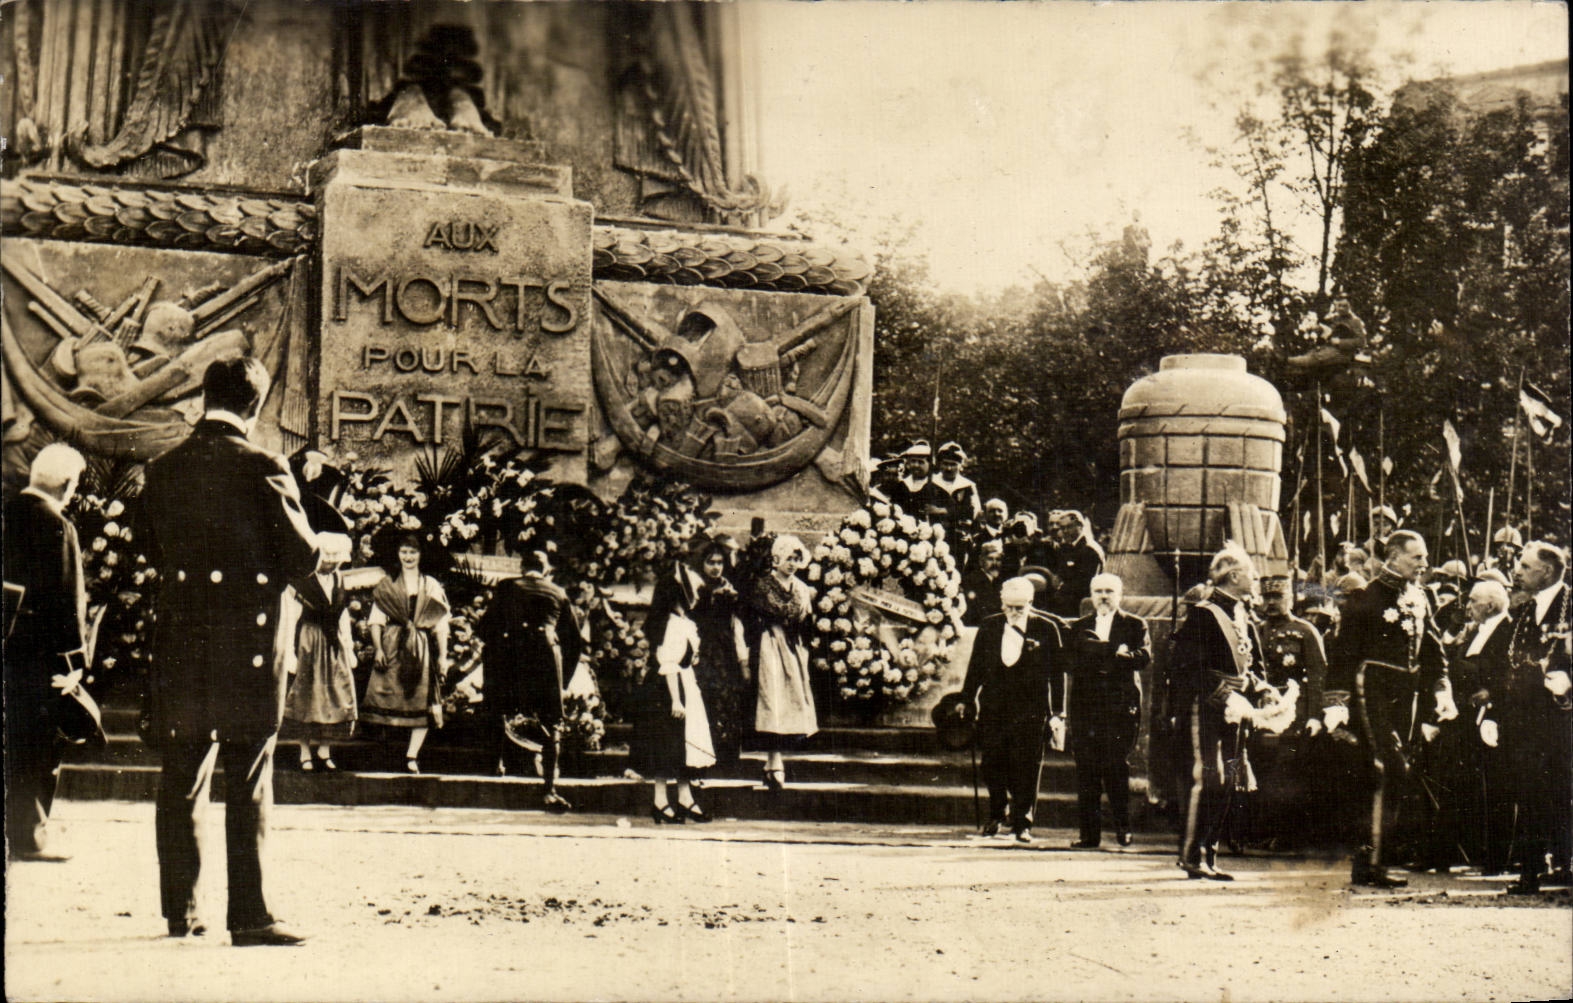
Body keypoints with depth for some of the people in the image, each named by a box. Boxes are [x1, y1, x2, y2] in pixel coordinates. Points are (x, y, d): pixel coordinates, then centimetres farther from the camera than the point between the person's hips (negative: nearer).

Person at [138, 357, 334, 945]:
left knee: (181, 780, 11)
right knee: (249, 782, -1)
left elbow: (155, 554, 14)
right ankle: (249, 915, -2)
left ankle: (180, 909, 15)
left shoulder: (162, 472, 6)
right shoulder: (262, 468, -10)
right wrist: (332, 544, 12)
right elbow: (301, 555, -9)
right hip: (246, 646, -5)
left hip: (179, 646, 5)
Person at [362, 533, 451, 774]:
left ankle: (412, 756, -7)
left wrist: (443, 656, -1)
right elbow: (376, 619, 6)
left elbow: (441, 624, 7)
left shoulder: (431, 586, 11)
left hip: (423, 650, 1)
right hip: (393, 649, -1)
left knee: (424, 704, -8)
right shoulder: (387, 584, 10)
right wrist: (378, 648, -7)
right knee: (390, 701, -8)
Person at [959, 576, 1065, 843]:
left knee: (1026, 766, -2)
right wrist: (967, 700, 9)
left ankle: (1022, 823, 7)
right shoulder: (989, 627, 8)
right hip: (993, 708, 3)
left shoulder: (1047, 629, 1)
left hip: (1030, 710, -2)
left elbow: (1057, 670, 2)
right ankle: (997, 814, 26)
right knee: (992, 764, 5)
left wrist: (1058, 709, -2)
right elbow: (976, 666, 12)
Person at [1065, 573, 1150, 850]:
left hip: (1120, 704, -2)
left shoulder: (1135, 625, 11)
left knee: (1116, 767, -7)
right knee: (1086, 770, -1)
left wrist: (1099, 657, -12)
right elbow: (1073, 658, -1)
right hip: (1085, 706, 2)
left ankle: (1123, 828, 4)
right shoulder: (1079, 627, 17)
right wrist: (1115, 653, -10)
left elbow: (1144, 656, -5)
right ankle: (1089, 833, 1)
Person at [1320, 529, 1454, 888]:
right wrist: (1336, 703, -14)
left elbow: (1432, 650, 20)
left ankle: (1366, 862, 17)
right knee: (1388, 771, -16)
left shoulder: (1419, 600, 14)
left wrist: (1442, 691, 9)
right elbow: (1343, 652, -9)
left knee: (1390, 775, 9)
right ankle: (1371, 863, -13)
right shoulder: (1365, 599, -7)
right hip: (1372, 693, -7)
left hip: (1405, 697, 7)